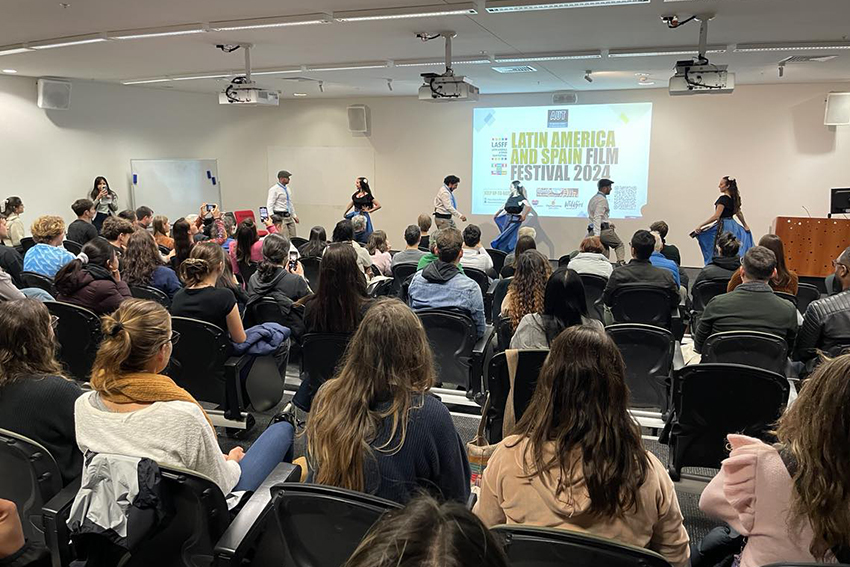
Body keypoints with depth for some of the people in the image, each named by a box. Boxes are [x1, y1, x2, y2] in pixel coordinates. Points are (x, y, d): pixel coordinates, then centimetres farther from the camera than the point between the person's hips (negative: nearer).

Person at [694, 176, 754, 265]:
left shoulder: (723, 199, -17)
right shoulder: (734, 198, 10)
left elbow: (716, 216, -23)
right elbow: (739, 213, 22)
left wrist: (700, 226, -24)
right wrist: (745, 225, 35)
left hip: (723, 226, -9)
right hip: (732, 225, 9)